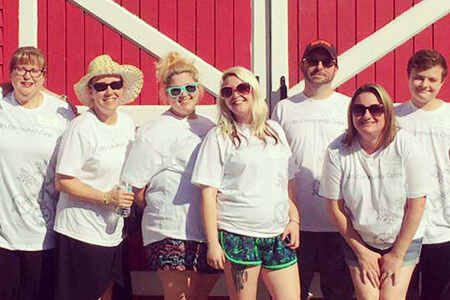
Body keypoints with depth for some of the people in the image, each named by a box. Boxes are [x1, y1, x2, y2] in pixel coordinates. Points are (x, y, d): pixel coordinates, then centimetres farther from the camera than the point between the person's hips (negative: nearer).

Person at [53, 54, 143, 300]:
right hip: (81, 232, -7)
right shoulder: (82, 128, -14)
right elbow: (63, 182, -15)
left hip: (114, 231, 7)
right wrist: (107, 198, -20)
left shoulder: (127, 123, 7)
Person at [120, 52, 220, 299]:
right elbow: (135, 186, -5)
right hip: (172, 233, -6)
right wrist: (160, 214, 3)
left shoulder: (209, 128, 15)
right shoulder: (155, 132, -4)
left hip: (210, 232, 6)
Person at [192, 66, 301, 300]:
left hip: (278, 235, 4)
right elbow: (208, 193, -4)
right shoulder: (218, 137, 0)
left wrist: (294, 220, 7)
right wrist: (213, 242, -9)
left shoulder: (275, 131, 13)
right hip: (237, 236, -4)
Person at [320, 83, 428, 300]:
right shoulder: (337, 151, -15)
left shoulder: (405, 145, -17)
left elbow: (416, 204, -12)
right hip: (358, 241, 1)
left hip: (403, 241, -1)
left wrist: (397, 255, -8)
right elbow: (335, 207, -7)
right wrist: (361, 252, -3)